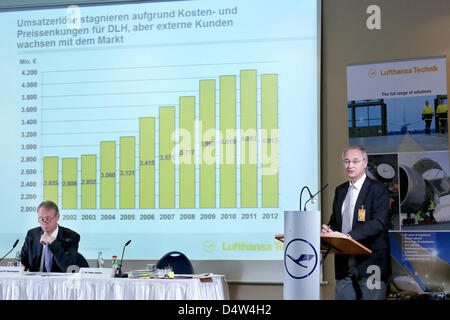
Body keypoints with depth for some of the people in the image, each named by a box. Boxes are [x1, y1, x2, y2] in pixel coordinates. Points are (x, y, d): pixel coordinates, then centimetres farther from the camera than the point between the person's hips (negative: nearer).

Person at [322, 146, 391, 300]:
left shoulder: (379, 189, -4)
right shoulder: (340, 190, 17)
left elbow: (379, 223, -16)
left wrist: (348, 236, -28)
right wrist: (329, 231, -6)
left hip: (370, 262, -5)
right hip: (344, 263, 6)